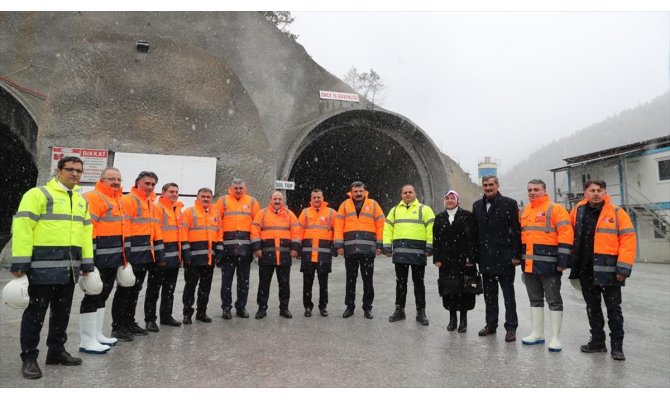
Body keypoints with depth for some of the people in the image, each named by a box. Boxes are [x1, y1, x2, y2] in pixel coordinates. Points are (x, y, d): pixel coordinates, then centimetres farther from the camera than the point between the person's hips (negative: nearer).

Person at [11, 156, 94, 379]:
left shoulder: (81, 201, 16)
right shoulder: (38, 194, -6)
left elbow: (86, 232, 18)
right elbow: (22, 227, -12)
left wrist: (87, 263, 13)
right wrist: (20, 262, -18)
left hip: (70, 266, 7)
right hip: (44, 264, -7)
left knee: (62, 311, 15)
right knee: (36, 312, 2)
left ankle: (56, 351, 28)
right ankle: (29, 358, 14)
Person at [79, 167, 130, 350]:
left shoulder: (117, 200, 18)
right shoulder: (93, 198, -11)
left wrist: (124, 256, 24)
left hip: (113, 259, 10)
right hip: (99, 260, -10)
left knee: (102, 295, 16)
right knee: (93, 296, -3)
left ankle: (97, 335, 27)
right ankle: (87, 341, 5)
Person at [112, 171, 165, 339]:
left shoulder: (151, 204, 16)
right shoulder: (128, 200, -9)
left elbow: (156, 230, 19)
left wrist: (160, 254, 15)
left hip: (146, 255, 8)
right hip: (132, 255, -8)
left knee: (135, 290, 16)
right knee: (124, 290, 1)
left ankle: (129, 323, 26)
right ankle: (118, 326, 10)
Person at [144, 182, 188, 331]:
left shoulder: (178, 210, 16)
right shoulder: (157, 208, -9)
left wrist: (185, 251, 16)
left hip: (174, 256, 8)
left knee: (169, 289, 16)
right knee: (154, 289, 2)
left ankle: (166, 316, 27)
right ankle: (150, 319, 10)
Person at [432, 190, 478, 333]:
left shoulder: (467, 216, 0)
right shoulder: (439, 218, 11)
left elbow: (473, 238, -4)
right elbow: (436, 240, 9)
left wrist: (471, 258, -10)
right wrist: (437, 259, 2)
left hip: (463, 260, -3)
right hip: (446, 261, 3)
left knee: (464, 289, 2)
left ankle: (463, 318, 16)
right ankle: (452, 317, 20)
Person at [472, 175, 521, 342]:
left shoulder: (509, 203, -5)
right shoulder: (477, 206, 11)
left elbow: (516, 231, -8)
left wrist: (516, 255, -13)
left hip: (504, 257, -5)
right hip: (486, 258, 5)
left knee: (508, 295, 4)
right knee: (489, 294, 14)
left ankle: (511, 327, 13)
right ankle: (491, 324, 26)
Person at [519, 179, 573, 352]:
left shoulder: (555, 209, -7)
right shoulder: (525, 211, 15)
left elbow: (565, 234, -13)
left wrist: (562, 260, -17)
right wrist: (521, 258, 19)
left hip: (548, 264, -7)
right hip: (529, 264, 7)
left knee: (554, 301, 2)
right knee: (535, 299, 15)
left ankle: (555, 337, 11)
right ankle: (537, 333, 25)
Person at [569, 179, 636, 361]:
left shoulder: (617, 213, -6)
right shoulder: (577, 211, 5)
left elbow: (628, 240, -9)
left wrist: (623, 268, -14)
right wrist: (571, 261, 14)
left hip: (608, 270, -4)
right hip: (585, 269, 4)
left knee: (613, 308, 6)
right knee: (592, 307, 14)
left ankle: (617, 346, 17)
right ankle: (597, 341, 27)